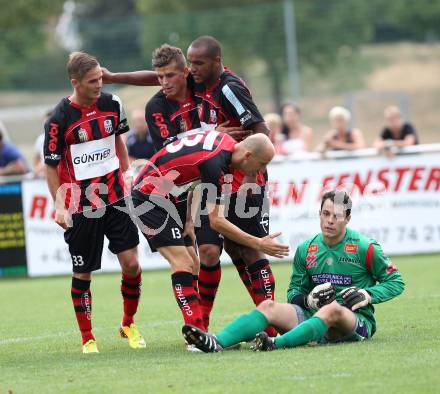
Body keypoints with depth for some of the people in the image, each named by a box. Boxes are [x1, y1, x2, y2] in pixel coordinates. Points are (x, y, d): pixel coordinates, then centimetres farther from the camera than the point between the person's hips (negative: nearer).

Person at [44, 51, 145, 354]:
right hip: (80, 204, -4)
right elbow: (51, 165, -6)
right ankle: (87, 338, 16)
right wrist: (59, 206, -11)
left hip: (115, 197, 4)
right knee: (83, 273, 3)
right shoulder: (60, 119, -13)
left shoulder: (112, 104, 0)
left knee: (131, 263, -5)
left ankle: (129, 324, 17)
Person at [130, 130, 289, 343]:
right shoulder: (214, 162, -28)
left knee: (190, 266, 7)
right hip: (149, 197, -10)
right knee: (183, 264, -15)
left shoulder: (226, 142, 0)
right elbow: (216, 221, -26)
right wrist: (258, 244, -24)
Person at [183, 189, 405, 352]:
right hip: (314, 314, 5)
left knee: (332, 309, -39)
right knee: (269, 306, -17)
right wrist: (310, 299, -8)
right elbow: (294, 293, 14)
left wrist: (367, 296, -12)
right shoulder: (305, 251, 10)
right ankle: (217, 342, -39)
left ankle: (278, 344, -59)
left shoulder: (364, 248, -2)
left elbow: (396, 282, 5)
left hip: (357, 321, -5)